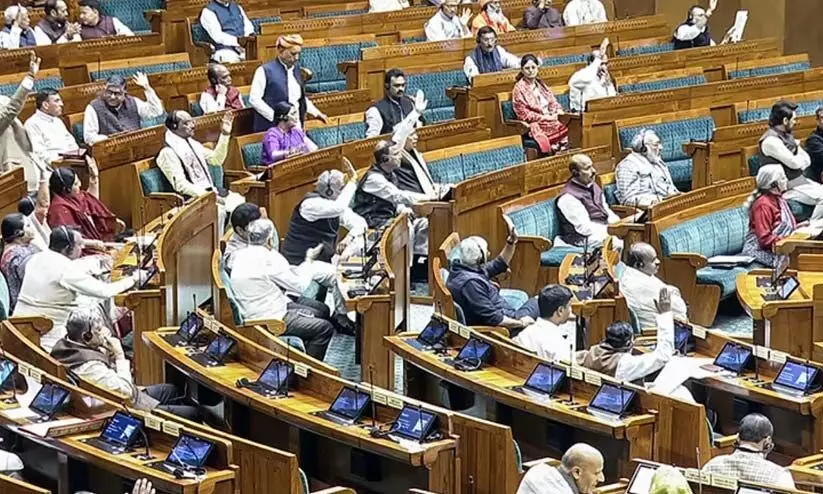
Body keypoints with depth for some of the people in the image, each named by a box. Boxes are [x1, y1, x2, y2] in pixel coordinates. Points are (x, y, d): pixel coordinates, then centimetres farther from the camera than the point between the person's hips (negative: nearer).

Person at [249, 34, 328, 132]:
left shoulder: (296, 69, 13)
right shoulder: (264, 71, -5)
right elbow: (254, 99, -9)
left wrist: (316, 113, 17)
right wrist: (276, 117, -16)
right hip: (271, 128, -5)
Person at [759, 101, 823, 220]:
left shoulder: (786, 136, 10)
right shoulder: (771, 140, -20)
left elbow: (807, 161, 10)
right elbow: (795, 163, -20)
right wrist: (802, 156, 1)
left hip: (799, 179, 9)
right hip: (787, 188, -9)